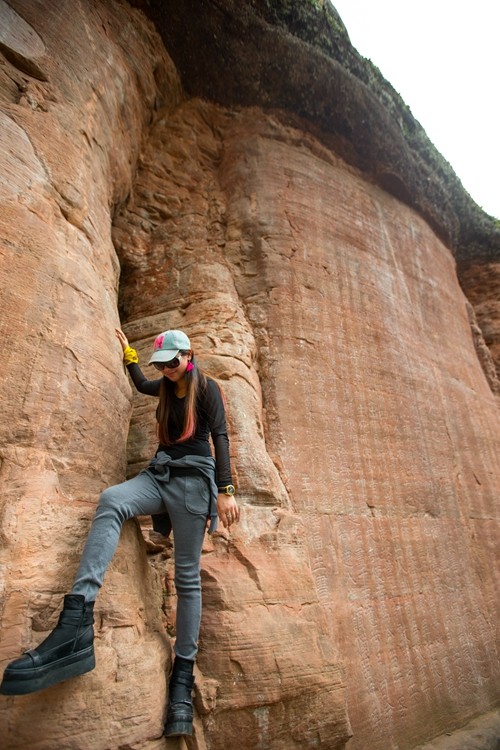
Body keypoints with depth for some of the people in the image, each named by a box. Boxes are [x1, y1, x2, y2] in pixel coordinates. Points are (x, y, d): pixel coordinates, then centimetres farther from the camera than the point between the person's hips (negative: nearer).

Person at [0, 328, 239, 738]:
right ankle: (76, 623, -39)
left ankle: (183, 675, 8)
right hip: (158, 475, 5)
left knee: (187, 575, -4)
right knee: (111, 500, -28)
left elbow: (220, 437, -8)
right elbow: (141, 384, 39)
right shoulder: (166, 386, 17)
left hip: (193, 477, -4)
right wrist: (128, 353, 35)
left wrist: (225, 490, -15)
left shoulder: (207, 388, -1)